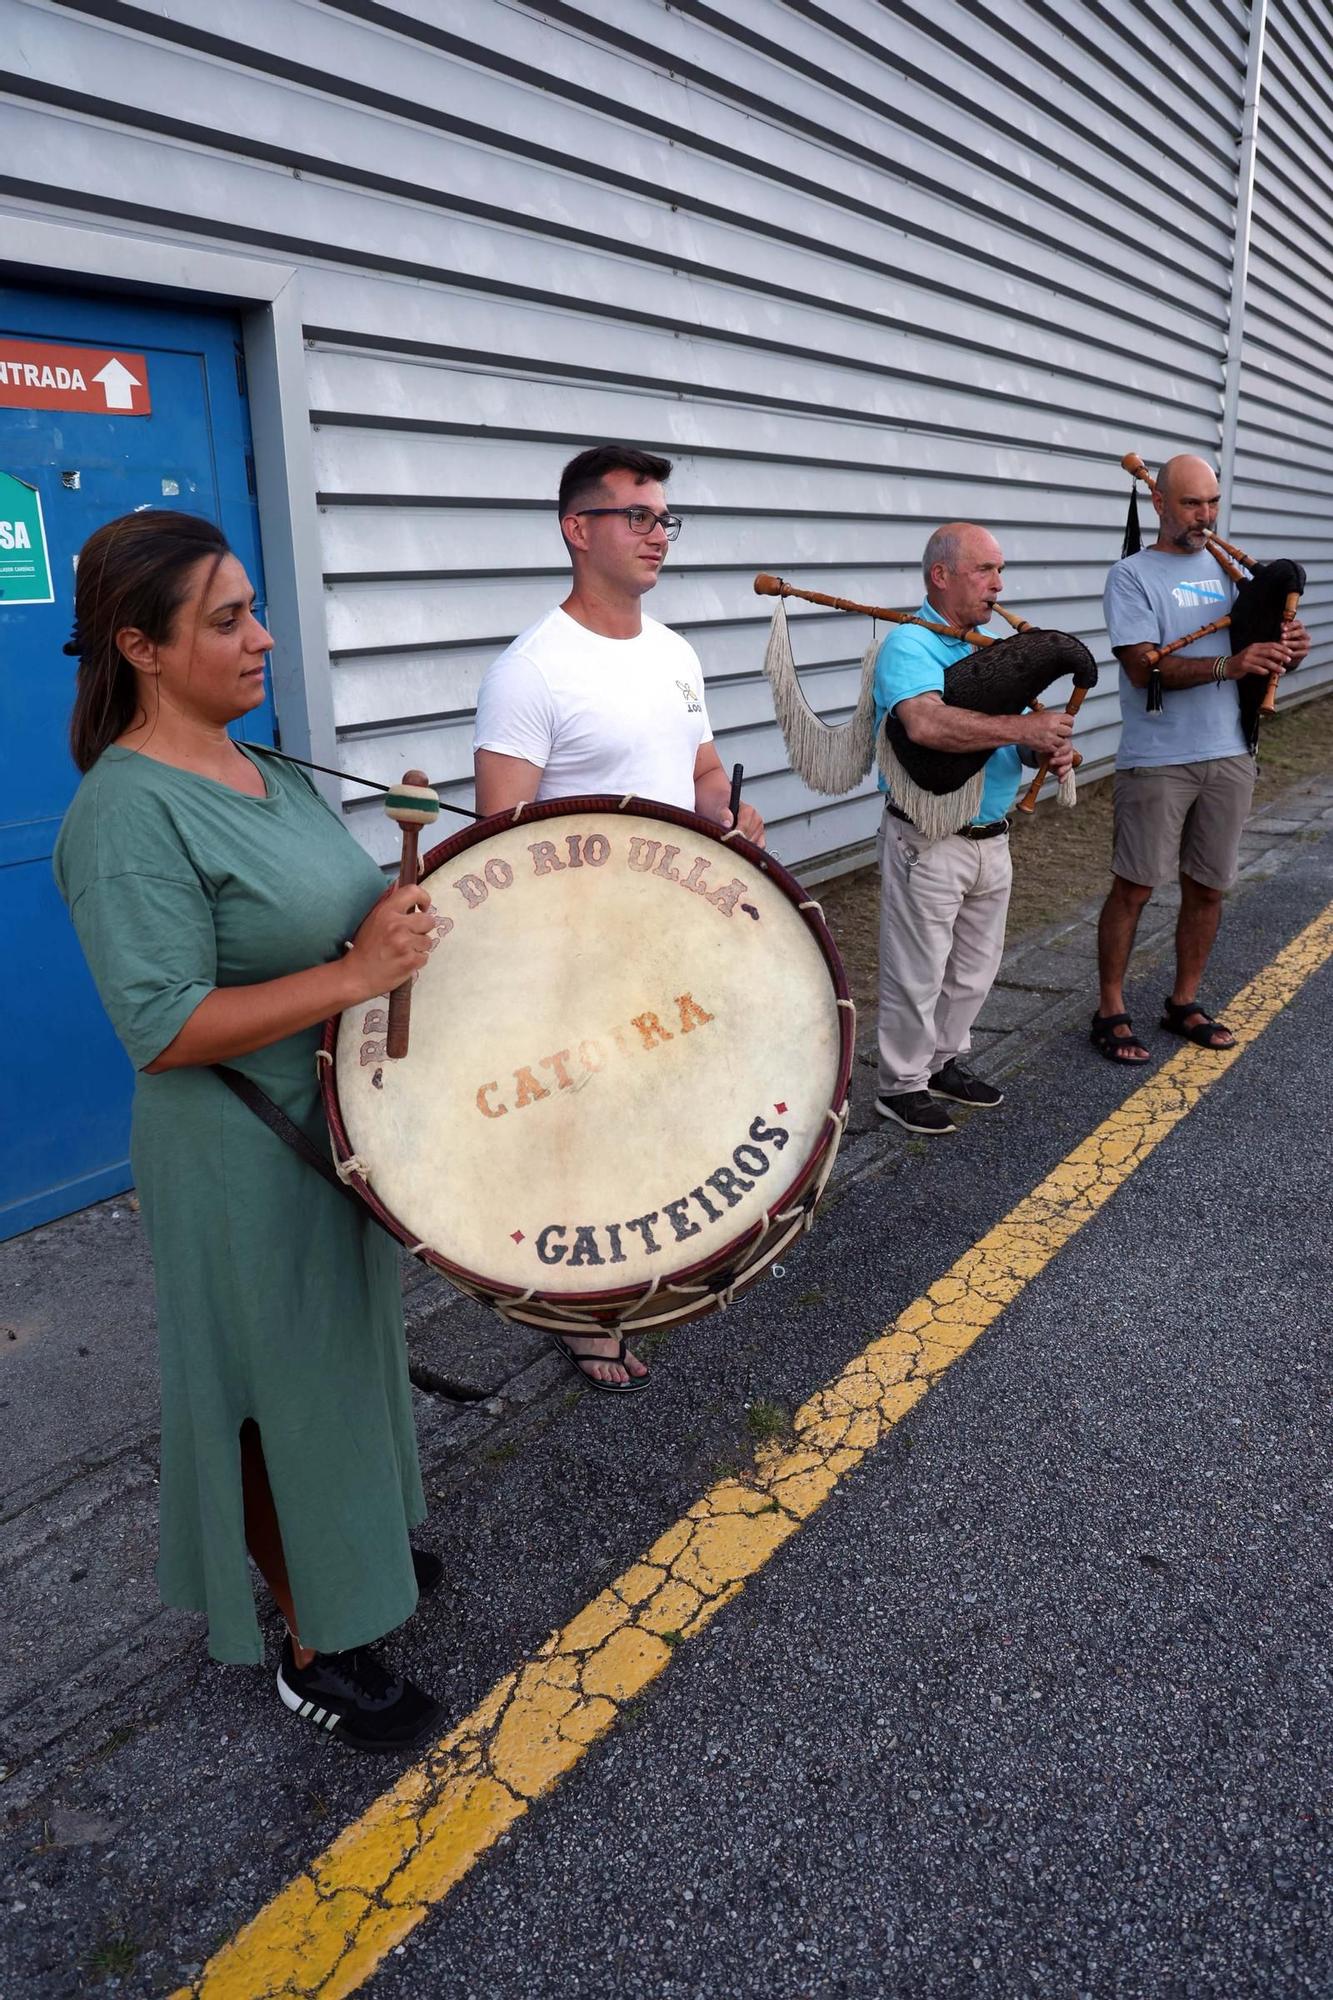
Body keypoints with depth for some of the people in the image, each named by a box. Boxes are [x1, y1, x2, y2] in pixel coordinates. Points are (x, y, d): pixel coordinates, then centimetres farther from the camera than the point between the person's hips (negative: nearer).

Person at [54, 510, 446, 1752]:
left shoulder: (266, 772, 6)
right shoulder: (129, 812, -21)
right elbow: (164, 1029, -27)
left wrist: (407, 918, 2)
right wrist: (355, 974, -30)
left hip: (341, 1132, 9)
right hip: (246, 1168, -8)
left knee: (342, 1359, 24)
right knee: (286, 1391, 8)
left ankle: (352, 1545, 49)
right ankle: (315, 1650, 30)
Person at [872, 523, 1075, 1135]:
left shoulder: (995, 645, 13)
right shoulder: (909, 644, -14)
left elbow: (1019, 733, 16)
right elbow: (927, 724, -34)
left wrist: (1049, 751, -8)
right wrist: (1023, 728, -31)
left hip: (992, 838, 8)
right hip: (928, 842, -8)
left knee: (975, 969, 19)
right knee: (918, 973, 3)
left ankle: (945, 1063, 37)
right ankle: (902, 1085, 19)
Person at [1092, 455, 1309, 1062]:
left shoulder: (1229, 568, 13)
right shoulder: (1132, 574, -4)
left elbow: (1260, 646, 15)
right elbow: (1144, 667, -16)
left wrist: (1288, 648, -10)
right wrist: (1229, 666, -27)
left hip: (1229, 756, 6)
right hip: (1157, 762, -5)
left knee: (1207, 888, 11)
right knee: (1133, 888, 0)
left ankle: (1184, 1003, 25)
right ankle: (1110, 1011, 11)